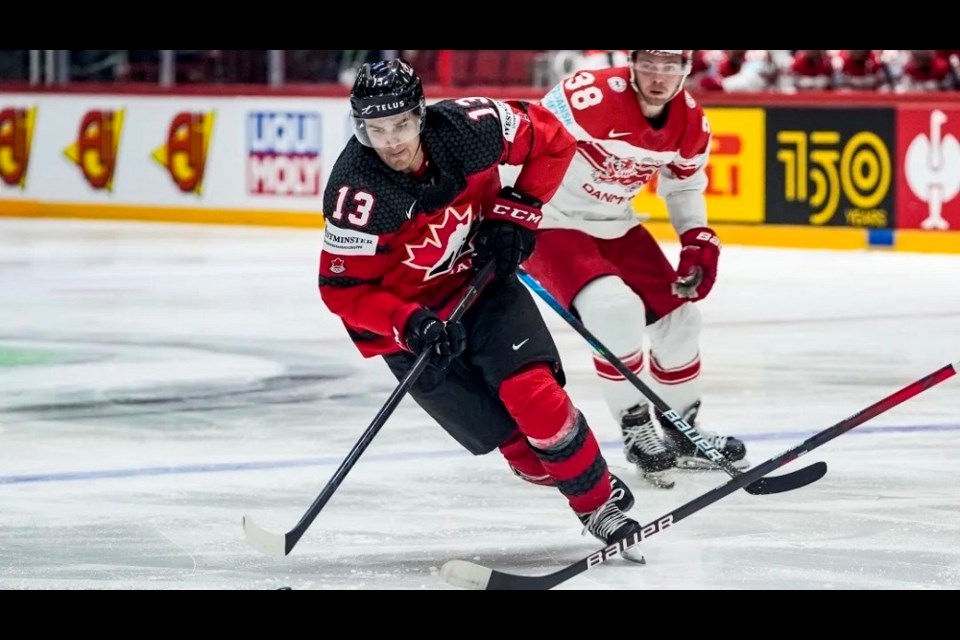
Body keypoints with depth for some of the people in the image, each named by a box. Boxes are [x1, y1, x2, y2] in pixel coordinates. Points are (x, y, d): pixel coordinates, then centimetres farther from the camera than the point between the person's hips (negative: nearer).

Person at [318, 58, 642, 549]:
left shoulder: (465, 127, -22)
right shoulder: (357, 194, -30)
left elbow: (551, 141, -5)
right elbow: (343, 289, -22)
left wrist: (517, 213, -11)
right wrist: (410, 324, -32)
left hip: (480, 275, 2)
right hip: (407, 314, -2)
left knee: (532, 388, -17)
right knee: (502, 430, -8)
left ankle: (602, 501, -3)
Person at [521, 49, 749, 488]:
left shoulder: (690, 122, -6)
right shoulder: (592, 96, -29)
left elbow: (685, 186, 13)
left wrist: (699, 241, 1)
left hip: (616, 226, 7)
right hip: (551, 223, -7)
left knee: (677, 315, 6)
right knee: (615, 306, -27)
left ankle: (681, 431, 28)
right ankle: (636, 430, -9)